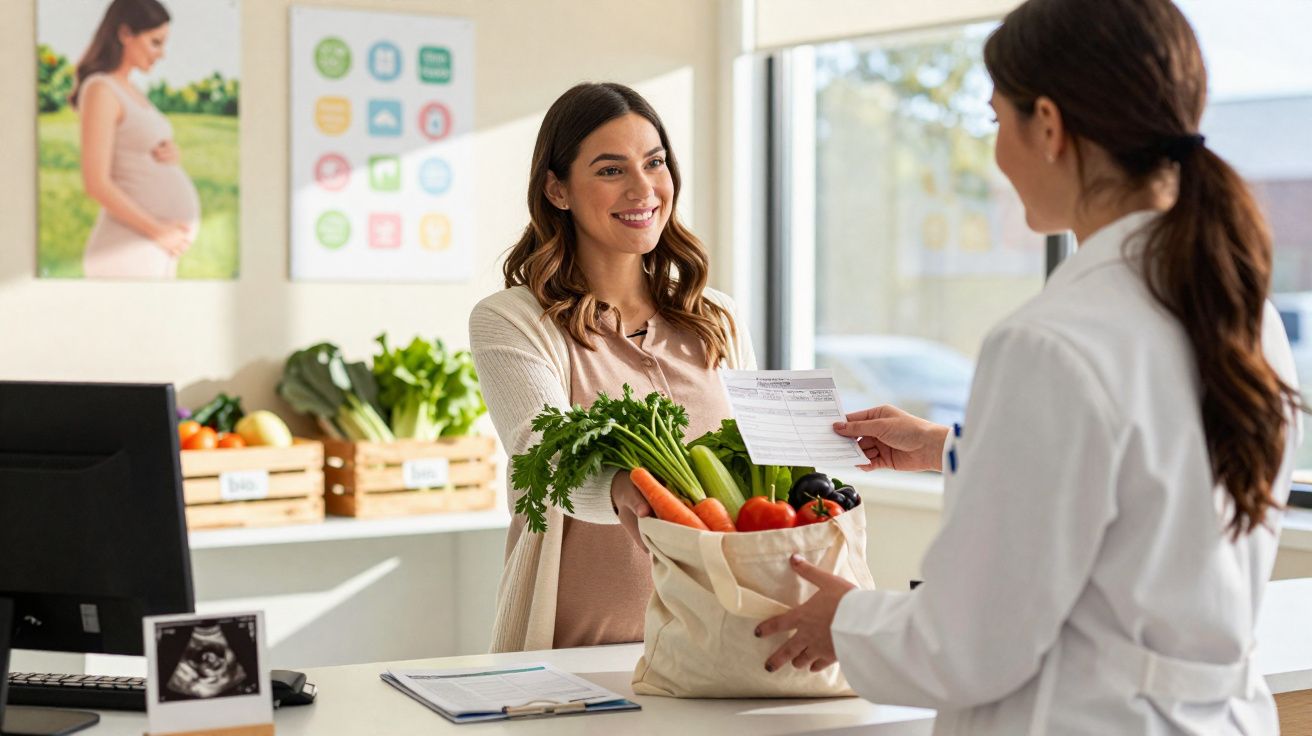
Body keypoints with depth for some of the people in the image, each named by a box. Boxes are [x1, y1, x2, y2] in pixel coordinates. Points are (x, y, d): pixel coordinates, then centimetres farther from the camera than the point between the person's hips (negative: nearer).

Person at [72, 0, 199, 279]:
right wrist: (158, 233, -17)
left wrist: (172, 155, -2)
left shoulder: (129, 91, 16)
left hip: (156, 253, 10)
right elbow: (96, 183, -20)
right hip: (128, 251, -10)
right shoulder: (99, 91, -13)